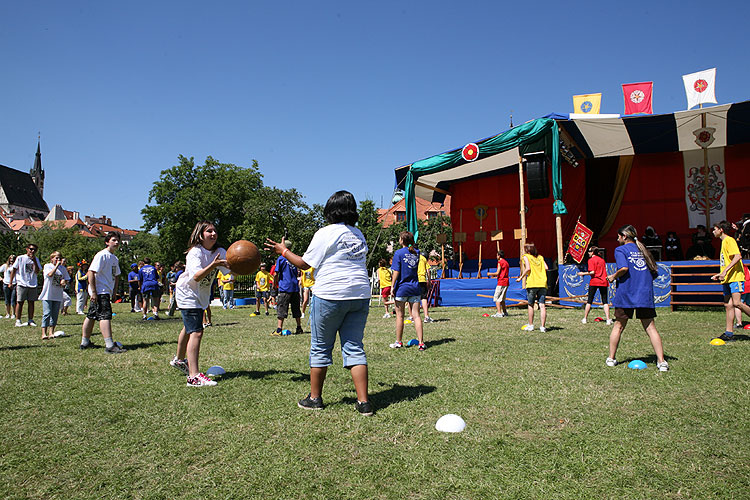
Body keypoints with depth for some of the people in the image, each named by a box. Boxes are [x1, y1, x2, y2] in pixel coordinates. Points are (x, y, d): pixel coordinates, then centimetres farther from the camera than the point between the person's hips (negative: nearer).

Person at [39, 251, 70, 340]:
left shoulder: (63, 268, 11)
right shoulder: (47, 266, -1)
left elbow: (67, 279, 15)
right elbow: (50, 274, -20)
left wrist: (64, 281, -6)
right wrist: (57, 265, -17)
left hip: (58, 295, 4)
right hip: (48, 295, -4)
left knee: (55, 314, 5)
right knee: (47, 313, -9)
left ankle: (51, 332, 12)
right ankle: (44, 333, -8)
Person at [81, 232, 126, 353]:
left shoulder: (115, 258, 16)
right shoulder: (101, 255, -12)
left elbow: (116, 276, 23)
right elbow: (91, 272, -17)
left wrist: (114, 293, 19)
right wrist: (94, 292, -20)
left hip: (107, 292, 9)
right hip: (100, 292, -9)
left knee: (91, 316, 16)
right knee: (105, 316, -14)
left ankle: (85, 342, 26)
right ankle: (110, 346, -18)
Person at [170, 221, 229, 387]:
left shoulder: (220, 252, -6)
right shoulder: (195, 252, -22)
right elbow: (196, 276, -39)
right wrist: (213, 265, -52)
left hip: (202, 295, 8)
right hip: (187, 294, -8)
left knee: (189, 328, 26)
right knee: (196, 332, -19)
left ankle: (179, 360, 48)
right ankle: (194, 376, -23)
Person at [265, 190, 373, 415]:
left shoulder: (325, 233, -7)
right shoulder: (359, 235, 13)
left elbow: (304, 264, -3)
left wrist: (284, 251, 12)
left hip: (330, 296, -5)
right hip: (360, 296, 5)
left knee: (320, 348, 9)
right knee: (354, 348, 7)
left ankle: (315, 398, 21)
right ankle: (364, 402, 3)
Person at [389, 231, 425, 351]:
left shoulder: (398, 253, -8)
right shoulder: (416, 253, 7)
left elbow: (396, 271, -12)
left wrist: (392, 286, -7)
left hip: (401, 288, -4)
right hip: (415, 287, 4)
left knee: (400, 316, 6)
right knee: (416, 315, 3)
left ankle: (399, 342, 15)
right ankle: (421, 343, -1)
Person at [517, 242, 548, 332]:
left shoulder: (526, 256, 4)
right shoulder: (540, 257, 17)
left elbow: (528, 268, -11)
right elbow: (546, 268, 5)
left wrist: (521, 277, -2)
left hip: (532, 284, -3)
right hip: (542, 284, 3)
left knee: (531, 305, 9)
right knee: (542, 305, 0)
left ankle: (530, 326, 15)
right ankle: (543, 327, -4)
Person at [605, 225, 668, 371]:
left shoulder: (620, 250, -1)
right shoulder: (642, 250, 16)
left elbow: (624, 268, -19)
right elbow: (654, 272, 16)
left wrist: (613, 276, -2)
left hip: (626, 294, -4)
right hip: (645, 294, 4)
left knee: (618, 326, 9)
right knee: (650, 328, 4)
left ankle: (611, 358, 17)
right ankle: (661, 361, -4)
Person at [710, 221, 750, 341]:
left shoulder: (729, 240, -6)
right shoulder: (724, 242, 23)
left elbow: (737, 256, -20)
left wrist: (725, 271, -24)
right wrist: (720, 274, 23)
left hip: (735, 277, -9)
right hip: (728, 279, 9)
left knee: (737, 303, -19)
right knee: (728, 305, 4)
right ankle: (728, 333, 3)